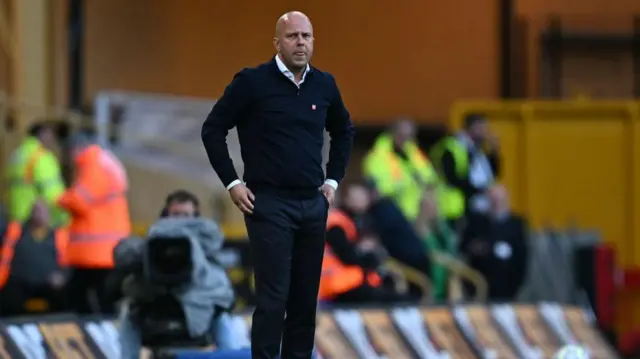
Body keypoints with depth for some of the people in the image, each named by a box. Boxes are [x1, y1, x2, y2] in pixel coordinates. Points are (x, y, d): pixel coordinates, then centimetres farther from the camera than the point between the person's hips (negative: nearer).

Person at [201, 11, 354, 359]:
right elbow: (213, 129, -1)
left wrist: (333, 180, 15)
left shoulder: (324, 84, 6)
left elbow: (343, 131, 24)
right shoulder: (252, 82, -7)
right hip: (269, 204, -5)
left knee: (306, 299, 7)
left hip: (313, 205, 5)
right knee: (273, 297, -9)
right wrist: (232, 183, -5)